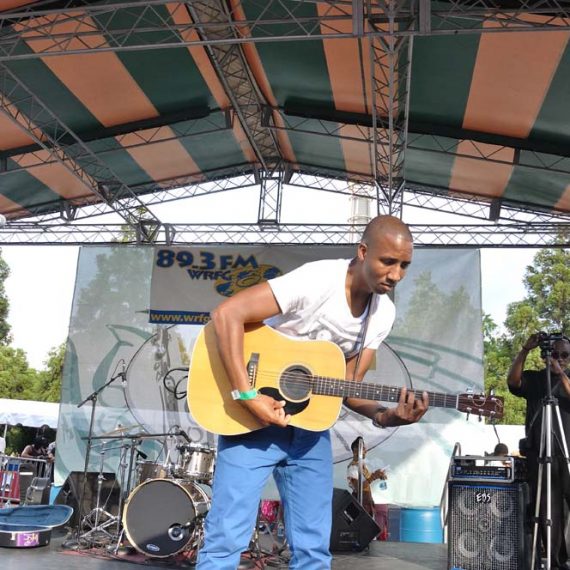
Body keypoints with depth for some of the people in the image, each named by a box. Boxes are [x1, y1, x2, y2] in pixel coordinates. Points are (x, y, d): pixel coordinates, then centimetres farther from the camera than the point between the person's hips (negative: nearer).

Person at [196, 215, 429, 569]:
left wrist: (385, 416, -18)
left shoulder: (384, 313, -1)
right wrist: (247, 395, -31)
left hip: (310, 427, 6)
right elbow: (226, 313, -28)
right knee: (228, 538, -6)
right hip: (255, 418, -6)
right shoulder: (317, 281, -23)